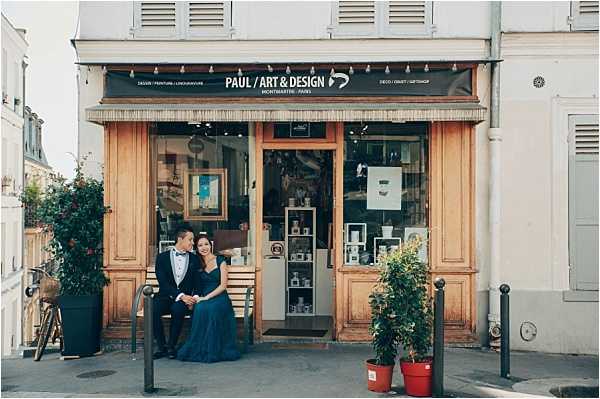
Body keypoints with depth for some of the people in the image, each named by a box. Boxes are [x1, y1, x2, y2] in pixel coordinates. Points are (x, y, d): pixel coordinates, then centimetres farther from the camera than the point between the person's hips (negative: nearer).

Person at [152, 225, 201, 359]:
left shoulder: (194, 259, 11)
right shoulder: (162, 257, 4)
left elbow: (198, 283, 7)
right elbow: (163, 283, -7)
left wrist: (194, 298, -14)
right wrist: (180, 295, -21)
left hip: (185, 299, 0)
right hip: (166, 297, 0)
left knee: (178, 308, -35)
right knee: (152, 309, -31)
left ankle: (171, 346, -16)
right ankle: (161, 346, -14)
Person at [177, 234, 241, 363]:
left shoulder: (220, 261, 5)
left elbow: (223, 285, -3)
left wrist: (207, 297, -15)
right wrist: (195, 297, -9)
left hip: (219, 298, -2)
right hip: (203, 298, 2)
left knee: (209, 308, -37)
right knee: (199, 308, -35)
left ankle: (211, 350, -26)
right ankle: (199, 349, -26)